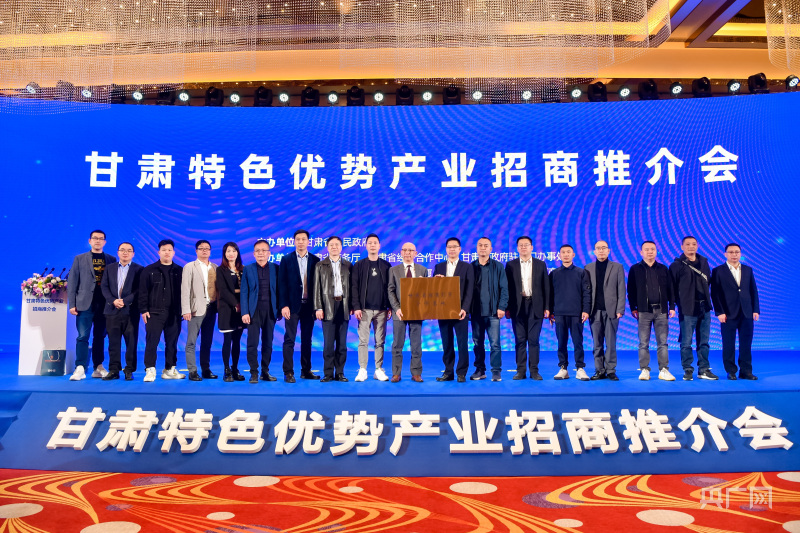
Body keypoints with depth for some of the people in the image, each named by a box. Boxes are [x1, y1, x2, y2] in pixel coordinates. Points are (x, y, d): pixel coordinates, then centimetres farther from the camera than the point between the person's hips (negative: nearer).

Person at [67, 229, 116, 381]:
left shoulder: (111, 260, 10)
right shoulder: (79, 259, 7)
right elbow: (72, 282, 4)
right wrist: (72, 304, -3)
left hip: (104, 304, 2)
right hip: (85, 304, -2)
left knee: (100, 337, 8)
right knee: (83, 336, -7)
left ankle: (98, 368, 14)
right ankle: (80, 369, -7)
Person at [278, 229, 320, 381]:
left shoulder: (315, 260, 6)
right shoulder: (286, 259, 3)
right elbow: (282, 284, -1)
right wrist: (283, 305, -10)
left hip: (309, 305, 2)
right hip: (292, 305, -2)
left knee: (307, 339, 8)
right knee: (289, 339, -2)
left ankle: (306, 371, 16)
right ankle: (288, 372, 3)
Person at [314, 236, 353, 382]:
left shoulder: (348, 265, 11)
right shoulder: (320, 266, 8)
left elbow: (352, 287, 8)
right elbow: (317, 288, 3)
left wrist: (352, 306, -1)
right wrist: (318, 308, -5)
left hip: (343, 306, 1)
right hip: (328, 306, -1)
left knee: (342, 342, 4)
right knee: (328, 343, -2)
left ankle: (340, 373, 11)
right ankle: (328, 373, 6)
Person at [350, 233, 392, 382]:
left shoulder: (386, 266, 10)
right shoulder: (359, 265, 6)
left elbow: (390, 287, 9)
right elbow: (354, 287, 1)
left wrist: (390, 307, 1)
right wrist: (356, 307, -8)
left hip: (381, 310, 2)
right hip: (364, 309, -1)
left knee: (380, 341, 4)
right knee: (363, 341, -2)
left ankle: (379, 370, 10)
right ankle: (362, 370, 4)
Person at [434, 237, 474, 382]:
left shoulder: (467, 267, 3)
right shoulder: (438, 267, 13)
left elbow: (469, 290, -4)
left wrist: (464, 309, -15)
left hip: (459, 310, -3)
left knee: (462, 343, -1)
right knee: (446, 343, 7)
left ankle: (461, 373, 7)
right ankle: (448, 372, 14)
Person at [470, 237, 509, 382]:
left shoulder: (498, 266, 5)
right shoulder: (471, 267, 9)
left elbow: (504, 288, 2)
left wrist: (502, 307, -7)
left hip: (493, 312, -2)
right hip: (476, 311, 2)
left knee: (495, 343, -4)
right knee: (477, 343, 7)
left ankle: (496, 371, 3)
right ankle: (480, 370, 16)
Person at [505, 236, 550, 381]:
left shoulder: (540, 265, 8)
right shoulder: (511, 265, 7)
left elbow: (546, 287, 6)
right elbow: (507, 287, 4)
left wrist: (547, 307, 0)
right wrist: (507, 308, -3)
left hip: (535, 306, 0)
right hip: (517, 307, 0)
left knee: (534, 340, 1)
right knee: (520, 340, 2)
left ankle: (534, 370, 7)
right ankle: (521, 370, 8)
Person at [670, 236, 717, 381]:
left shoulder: (704, 261, 12)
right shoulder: (677, 265, -5)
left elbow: (708, 280, 21)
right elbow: (672, 287, -4)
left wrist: (706, 297, 12)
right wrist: (680, 301, -6)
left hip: (704, 307, 5)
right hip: (687, 309, -5)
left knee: (704, 341, 10)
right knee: (686, 342, -1)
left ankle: (704, 370, 18)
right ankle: (688, 370, 9)